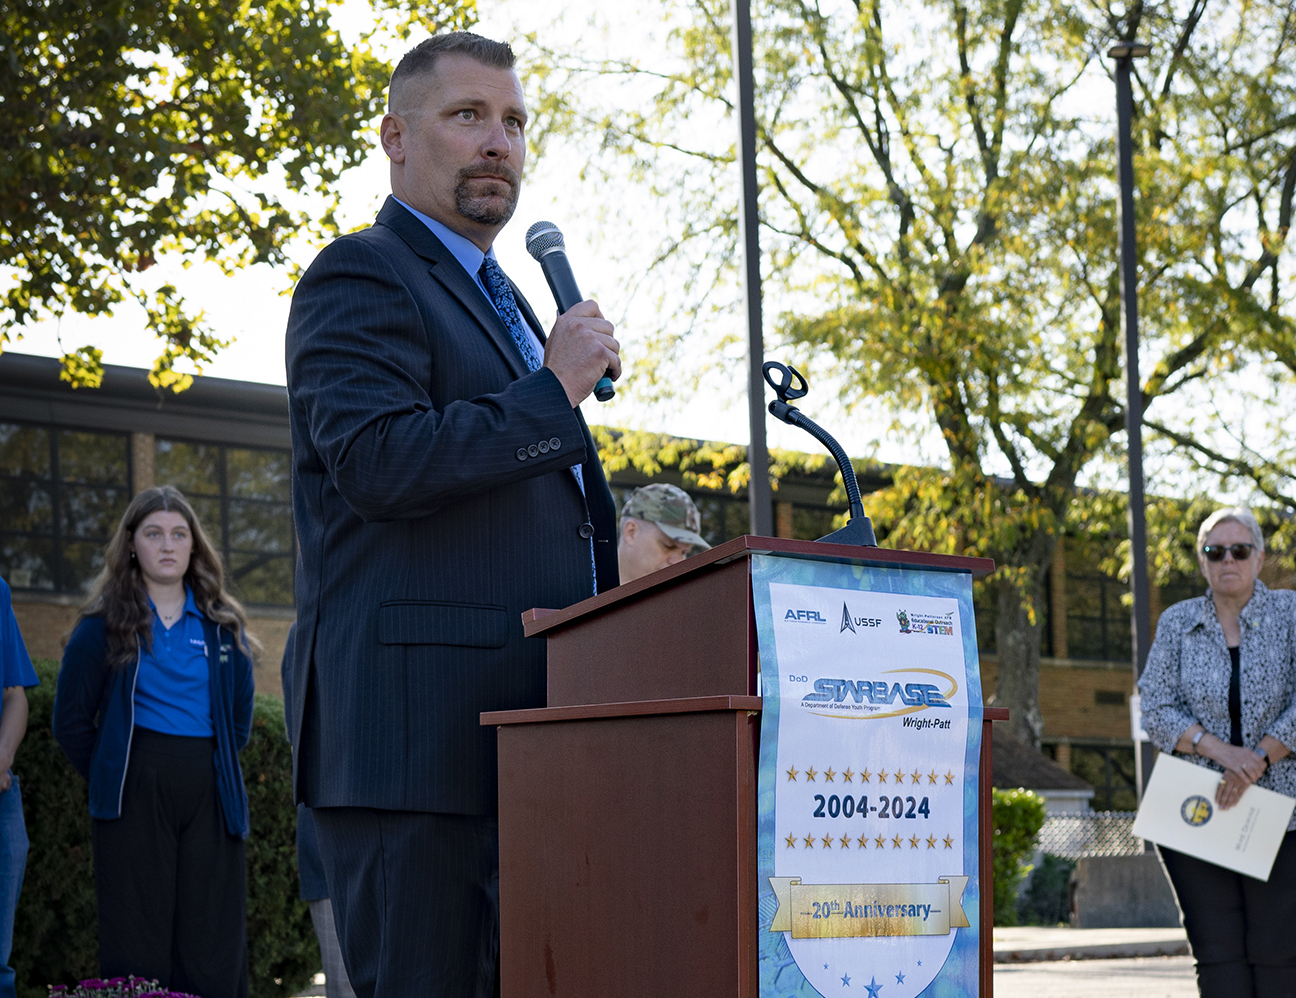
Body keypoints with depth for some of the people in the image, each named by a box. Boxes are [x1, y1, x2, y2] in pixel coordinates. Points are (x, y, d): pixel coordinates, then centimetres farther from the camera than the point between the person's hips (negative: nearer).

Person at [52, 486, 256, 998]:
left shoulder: (224, 626, 13)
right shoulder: (104, 624, 5)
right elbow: (70, 721, 6)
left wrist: (215, 773, 10)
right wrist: (113, 778, 4)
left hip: (210, 797, 3)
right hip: (135, 799, -3)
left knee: (213, 955, -2)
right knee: (138, 954, -4)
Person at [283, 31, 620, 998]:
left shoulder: (500, 300, 27)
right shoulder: (360, 278, -3)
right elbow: (377, 463, -18)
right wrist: (552, 391, -12)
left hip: (520, 728, 9)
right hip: (415, 732, -9)